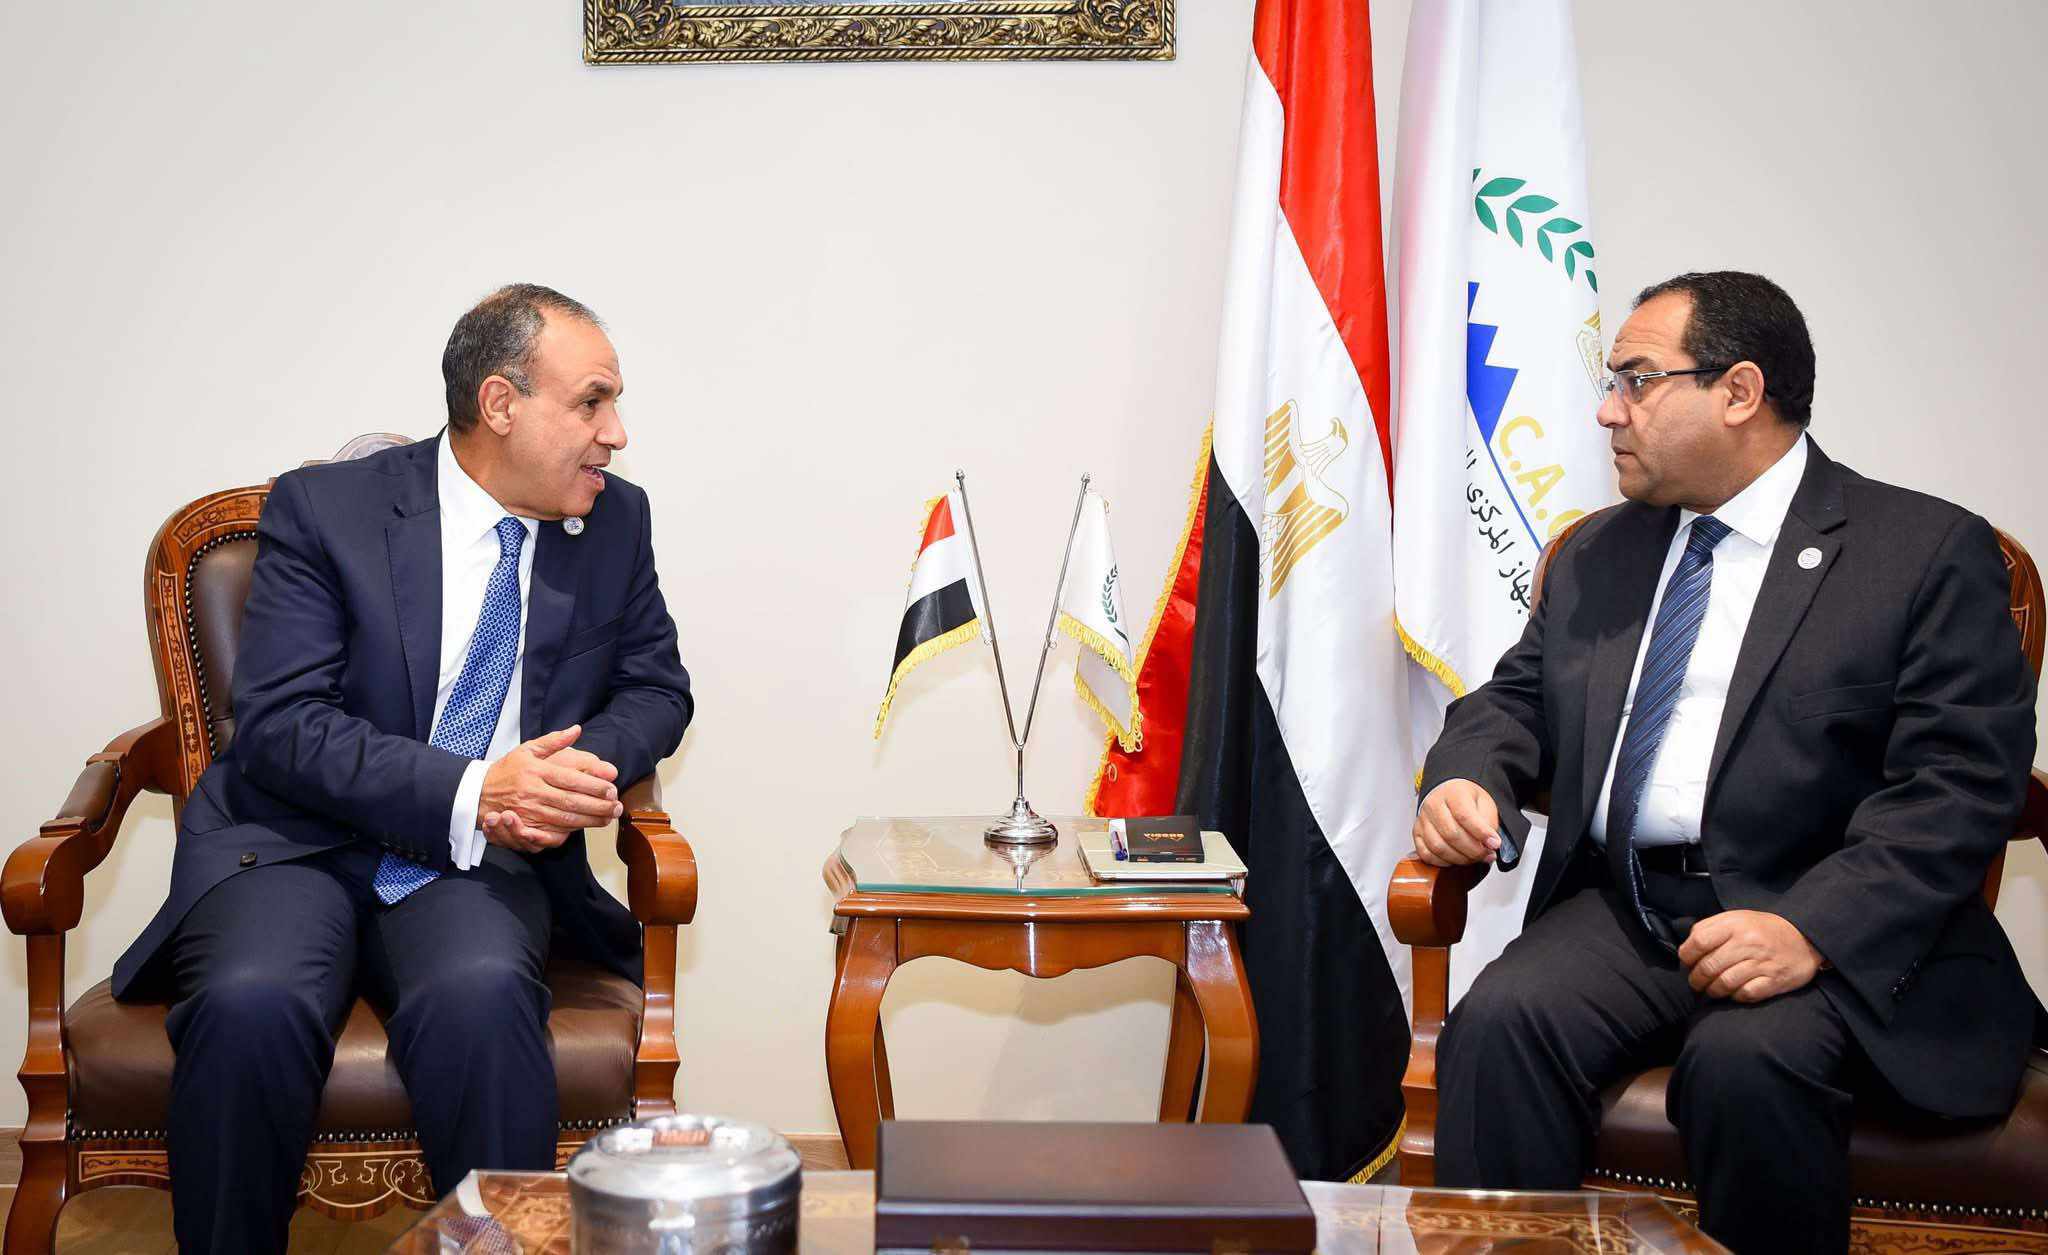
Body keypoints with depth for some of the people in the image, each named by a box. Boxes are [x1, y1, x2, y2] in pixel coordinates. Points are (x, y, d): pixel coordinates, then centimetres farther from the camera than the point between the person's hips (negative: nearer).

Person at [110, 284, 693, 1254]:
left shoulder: (616, 522, 7)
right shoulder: (322, 509, -3)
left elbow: (656, 688, 14)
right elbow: (281, 724, -11)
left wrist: (578, 771, -9)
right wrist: (470, 791, -24)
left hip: (481, 859, 2)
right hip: (296, 843, -1)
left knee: (481, 993, -34)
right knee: (251, 1004, -33)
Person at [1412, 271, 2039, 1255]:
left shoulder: (1931, 552, 0)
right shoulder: (1598, 554, 20)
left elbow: (1959, 786, -9)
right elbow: (1515, 701, 22)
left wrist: (1811, 932, -23)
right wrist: (1464, 777, -3)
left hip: (1838, 938, -4)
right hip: (1621, 909, 4)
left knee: (1744, 1058, -34)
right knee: (1498, 1022, -26)